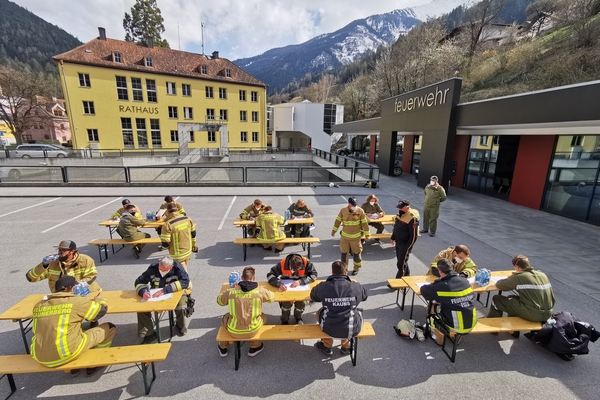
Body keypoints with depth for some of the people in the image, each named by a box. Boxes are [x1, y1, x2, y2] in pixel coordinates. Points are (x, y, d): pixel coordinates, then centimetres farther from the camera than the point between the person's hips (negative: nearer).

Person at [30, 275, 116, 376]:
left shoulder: (38, 306, 8)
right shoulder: (77, 301, -9)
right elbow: (102, 309, 3)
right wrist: (97, 299, 25)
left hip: (41, 359, 6)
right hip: (67, 354, -6)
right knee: (110, 328, 9)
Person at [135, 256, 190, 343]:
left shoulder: (177, 268, -22)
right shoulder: (153, 268, -14)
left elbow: (185, 281, -34)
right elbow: (139, 282, -9)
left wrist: (165, 290, -41)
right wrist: (143, 292, -32)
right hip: (155, 296, 3)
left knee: (181, 302, -33)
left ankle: (180, 326, -2)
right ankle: (149, 334, -3)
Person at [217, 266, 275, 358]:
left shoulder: (231, 291, -13)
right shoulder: (260, 291, -15)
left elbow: (219, 301, 6)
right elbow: (272, 297, 4)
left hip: (234, 331, 1)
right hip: (252, 331, -1)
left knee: (225, 318, 32)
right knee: (263, 316, 29)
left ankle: (223, 348, 46)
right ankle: (255, 347, 37)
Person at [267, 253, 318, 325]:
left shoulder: (306, 263, -24)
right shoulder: (282, 264, -24)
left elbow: (314, 274, -19)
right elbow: (270, 275, -19)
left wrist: (300, 281, -32)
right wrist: (279, 284, -38)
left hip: (301, 288, 1)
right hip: (286, 288, 0)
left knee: (302, 302, -23)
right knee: (286, 302, -26)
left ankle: (298, 317, 15)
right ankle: (284, 320, 8)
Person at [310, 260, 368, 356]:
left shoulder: (323, 286, -12)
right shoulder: (356, 286, -10)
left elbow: (313, 297, 10)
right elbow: (365, 296, 13)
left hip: (329, 330, 0)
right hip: (352, 330, 1)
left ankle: (327, 346, 42)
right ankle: (346, 346, 41)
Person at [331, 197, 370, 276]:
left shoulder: (360, 211, -12)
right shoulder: (343, 211, -8)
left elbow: (364, 223, -6)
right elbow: (338, 221, 4)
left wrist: (367, 234, -2)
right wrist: (334, 230, 10)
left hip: (356, 236, -1)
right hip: (345, 236, 1)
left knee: (356, 253, 12)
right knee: (344, 253, 6)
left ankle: (356, 268, 36)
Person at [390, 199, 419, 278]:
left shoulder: (412, 219, -24)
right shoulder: (400, 214, 3)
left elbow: (414, 236, -21)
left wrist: (407, 248, -18)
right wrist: (393, 238, 15)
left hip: (405, 244, -8)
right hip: (398, 243, 9)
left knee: (401, 264, -2)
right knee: (401, 260, 21)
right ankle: (406, 276, 40)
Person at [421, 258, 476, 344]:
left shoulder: (441, 286, -21)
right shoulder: (465, 281, -4)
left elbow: (423, 290, -6)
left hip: (456, 327, -6)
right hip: (472, 324, 6)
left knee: (431, 307, 13)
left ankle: (439, 338, 29)